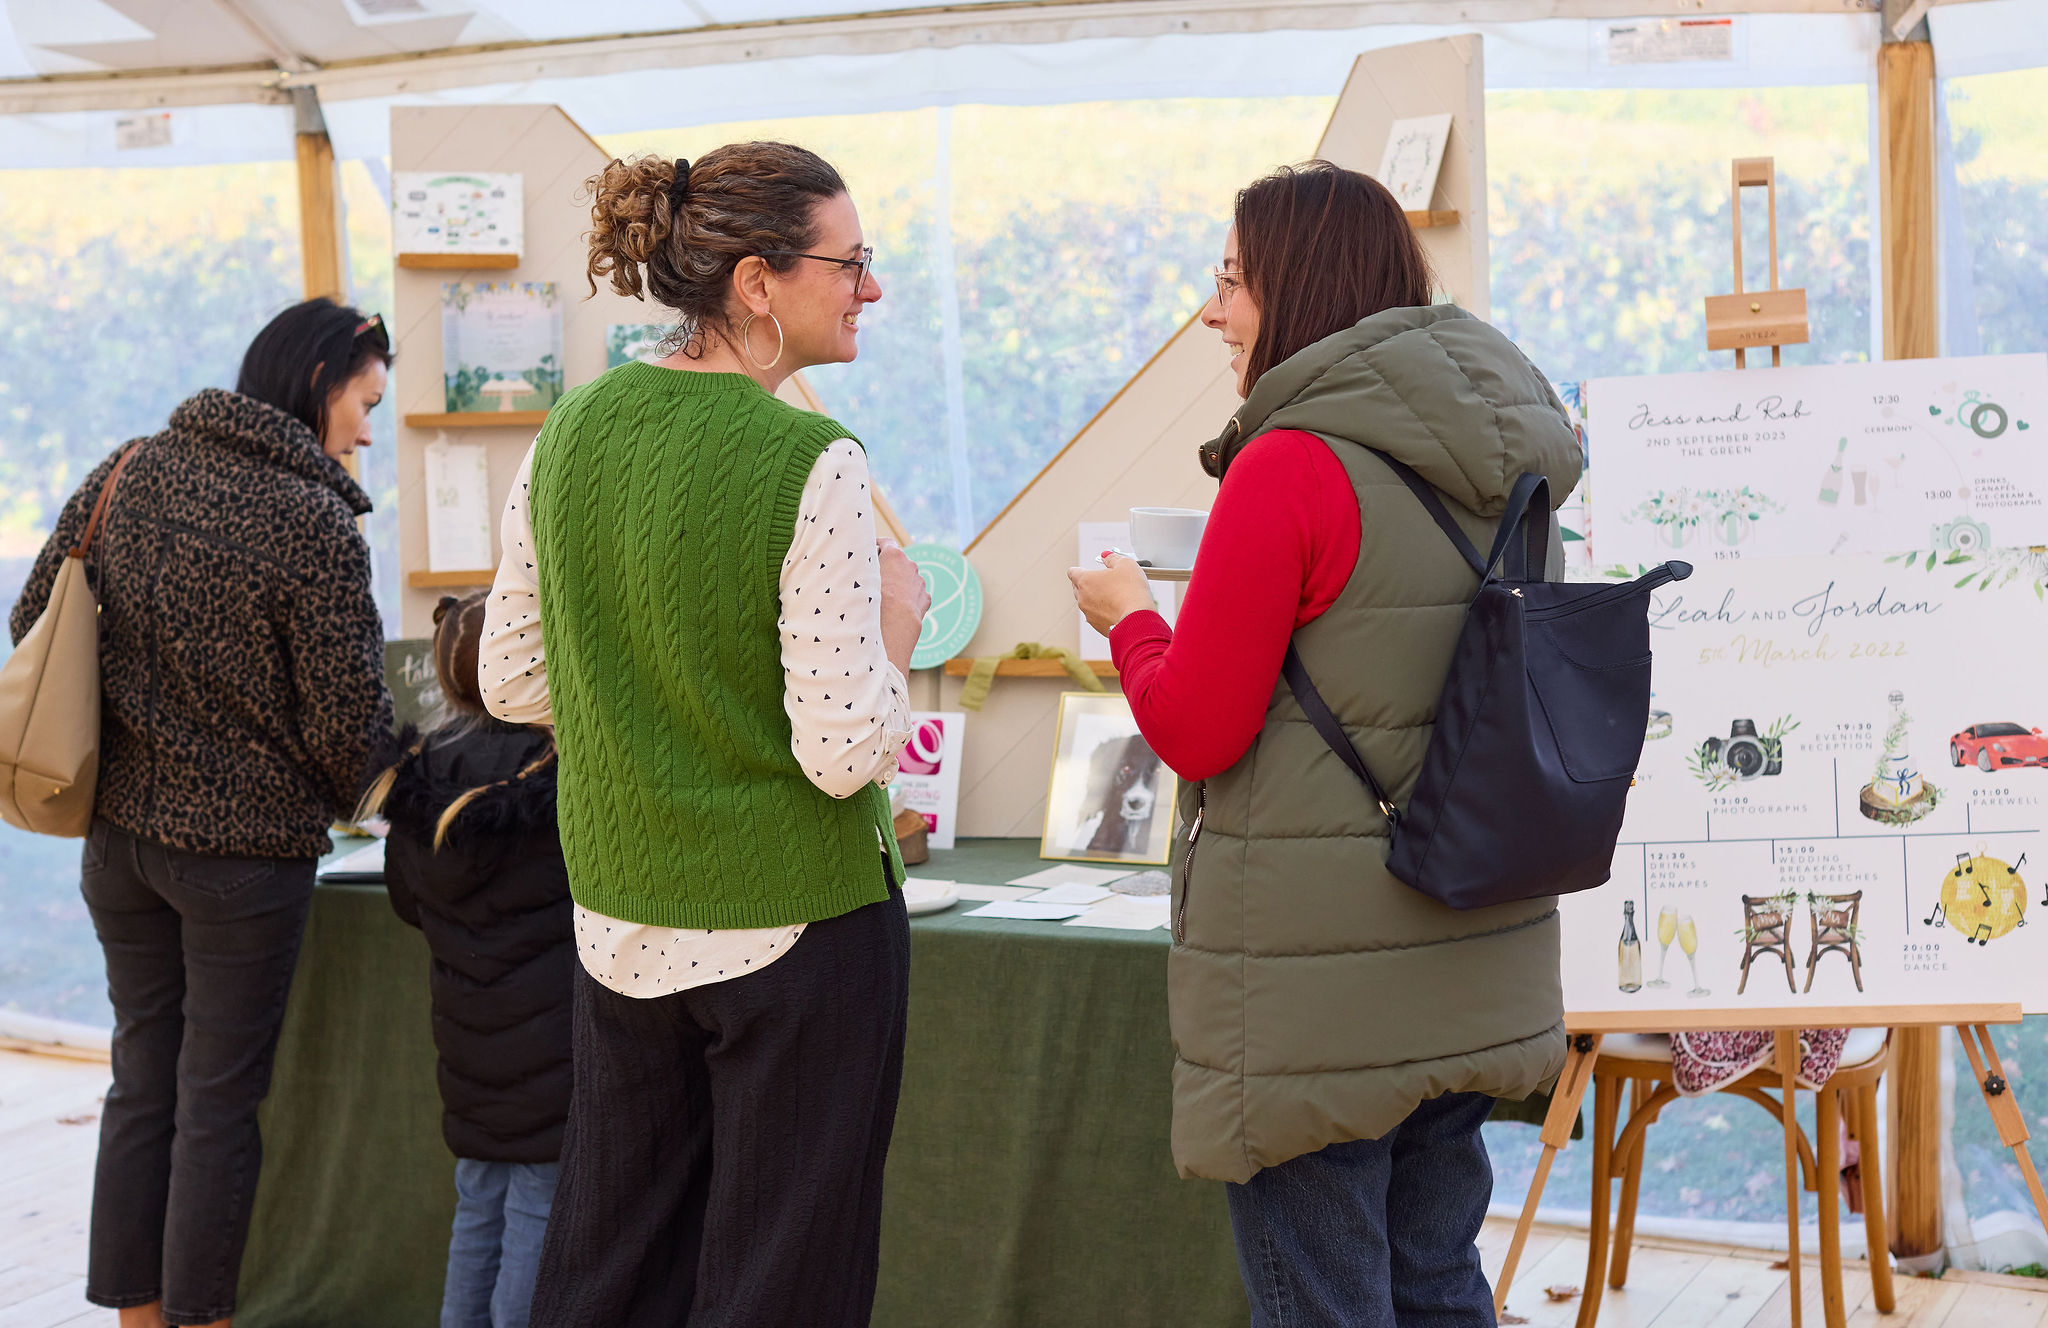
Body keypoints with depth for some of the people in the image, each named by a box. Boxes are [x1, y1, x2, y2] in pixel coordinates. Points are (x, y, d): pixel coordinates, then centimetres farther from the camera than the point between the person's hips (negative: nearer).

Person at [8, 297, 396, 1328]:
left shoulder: (126, 476, 3)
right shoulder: (314, 525, -16)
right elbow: (347, 720, -13)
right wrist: (358, 806, 9)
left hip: (120, 830, 6)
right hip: (246, 846, -6)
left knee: (142, 1080, 15)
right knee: (220, 1099, 5)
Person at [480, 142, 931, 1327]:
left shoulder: (573, 432, 1)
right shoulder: (810, 467, -18)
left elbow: (513, 683, 9)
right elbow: (845, 751, -20)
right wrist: (898, 613, -3)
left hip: (622, 918, 6)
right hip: (792, 925, -6)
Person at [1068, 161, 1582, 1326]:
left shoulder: (1291, 468, -15)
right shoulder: (1506, 475, 8)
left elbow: (1195, 731, -13)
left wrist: (1130, 617, 5)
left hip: (1317, 980, -8)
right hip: (1471, 975, 8)